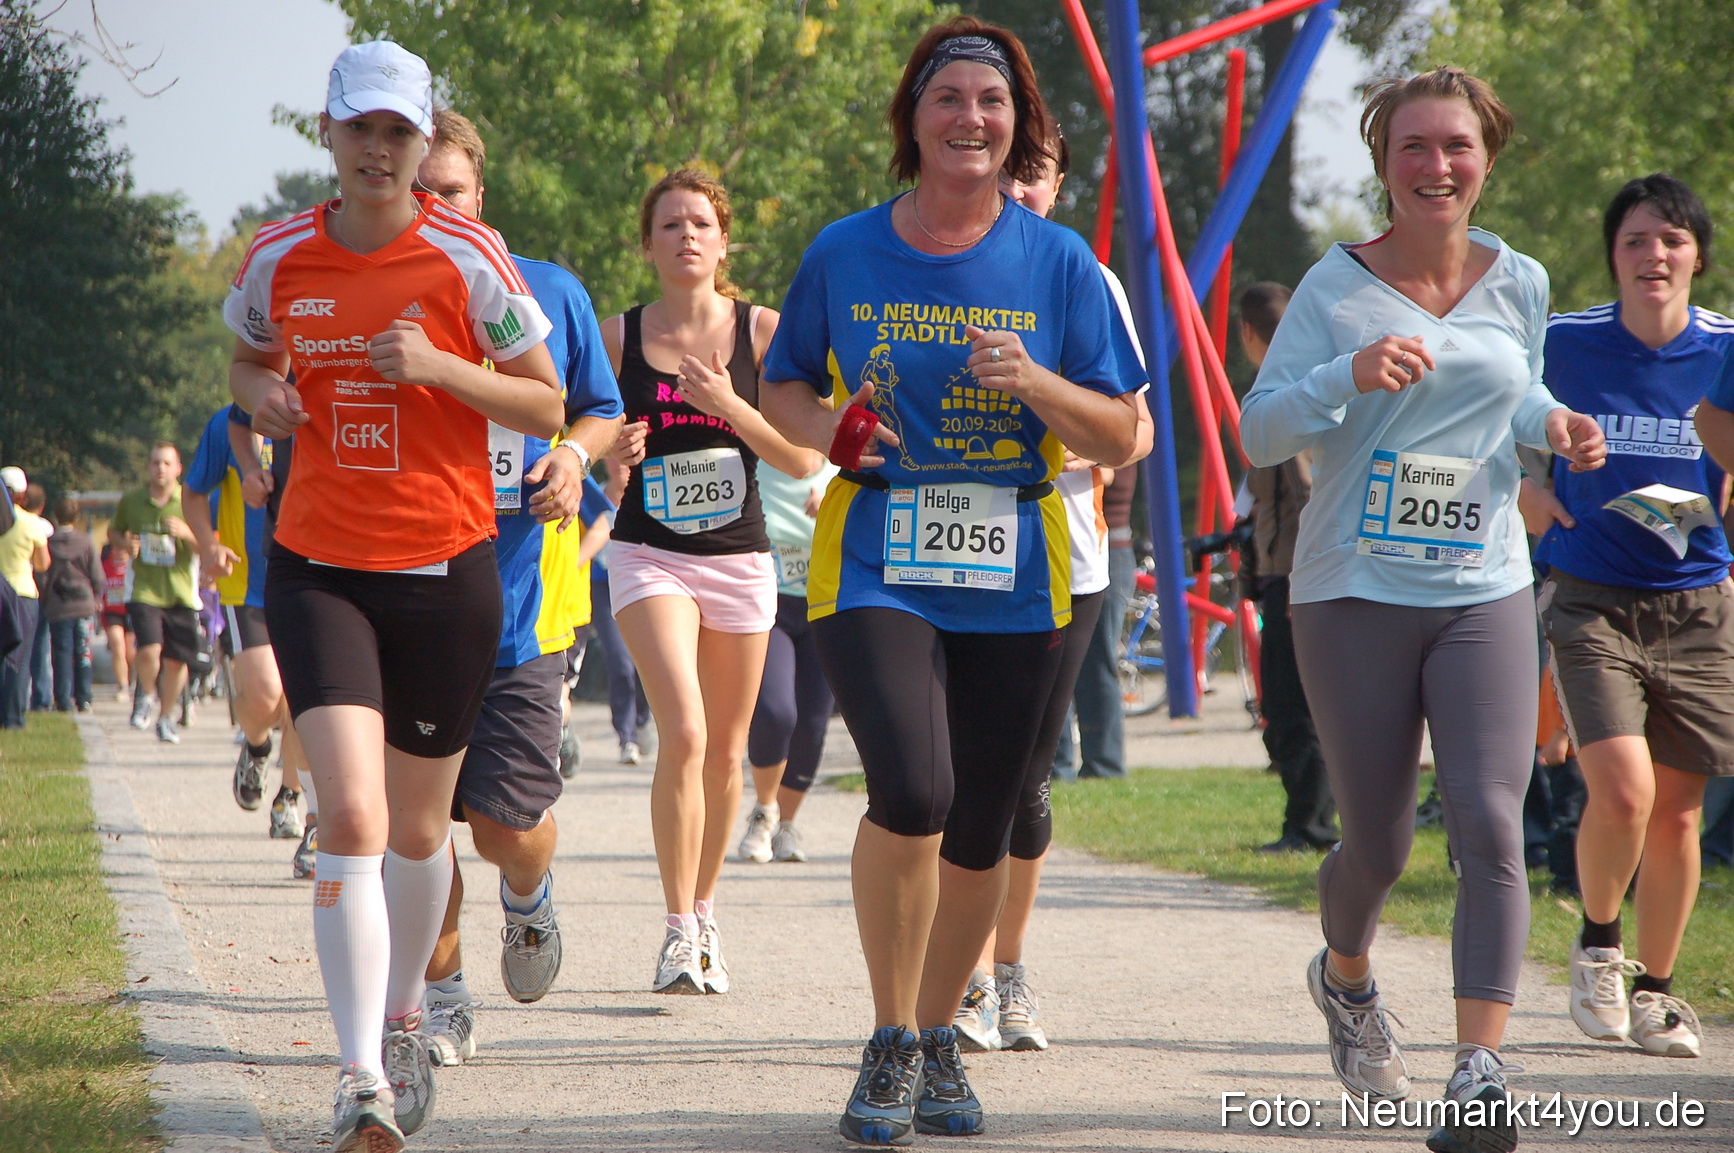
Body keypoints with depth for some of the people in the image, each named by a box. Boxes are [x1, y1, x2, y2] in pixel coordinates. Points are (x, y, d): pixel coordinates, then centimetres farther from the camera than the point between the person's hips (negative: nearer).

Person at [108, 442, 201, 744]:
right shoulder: (131, 501, 3)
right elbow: (113, 531, 19)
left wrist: (187, 534, -21)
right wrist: (125, 544, -3)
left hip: (180, 593, 1)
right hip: (145, 591, -1)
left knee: (176, 661, 4)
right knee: (149, 650, -21)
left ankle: (166, 717, 27)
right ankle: (146, 694, 11)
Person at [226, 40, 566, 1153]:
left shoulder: (468, 255, -6)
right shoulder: (279, 258, 2)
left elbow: (549, 405, -2)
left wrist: (440, 367, -18)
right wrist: (263, 393, -2)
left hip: (447, 567, 0)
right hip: (319, 564, 0)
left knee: (418, 828, 11)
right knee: (351, 815, -16)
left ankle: (404, 1021, 37)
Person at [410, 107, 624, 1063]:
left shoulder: (550, 293, 5)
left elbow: (601, 409, 17)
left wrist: (573, 453, -4)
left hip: (521, 592, 0)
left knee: (507, 821, -5)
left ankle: (528, 895, 32)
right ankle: (443, 999, 17)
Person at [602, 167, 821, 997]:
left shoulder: (762, 332, 0)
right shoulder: (618, 337, 1)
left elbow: (804, 460, -1)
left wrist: (731, 406, -15)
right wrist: (615, 454, -13)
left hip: (741, 558, 2)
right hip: (649, 556, -2)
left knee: (725, 752, 10)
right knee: (683, 734, -20)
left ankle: (705, 912, 31)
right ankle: (677, 930, -14)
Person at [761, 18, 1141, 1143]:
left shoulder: (1060, 263, 2)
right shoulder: (843, 255, 4)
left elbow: (1123, 438, 2)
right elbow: (783, 389, 15)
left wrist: (1035, 383, -16)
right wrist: (830, 429, -7)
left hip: (1014, 581, 2)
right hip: (874, 567, -2)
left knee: (979, 834, 8)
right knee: (912, 792, -22)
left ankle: (939, 1036, 32)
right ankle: (891, 1044, -4)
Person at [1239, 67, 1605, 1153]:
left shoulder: (1520, 285, 8)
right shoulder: (1337, 287, -3)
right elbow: (1259, 433, -7)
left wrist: (1555, 423, 3)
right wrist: (1350, 375, -25)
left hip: (1486, 593, 2)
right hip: (1355, 596, -2)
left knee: (1490, 823, -15)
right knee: (1378, 844, 7)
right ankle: (1347, 975, 41)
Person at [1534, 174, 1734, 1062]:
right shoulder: (1565, 345, -4)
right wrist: (1536, 494, -5)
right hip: (1589, 597, -2)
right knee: (1622, 790, -18)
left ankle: (1653, 989, 24)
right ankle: (1596, 944, 9)